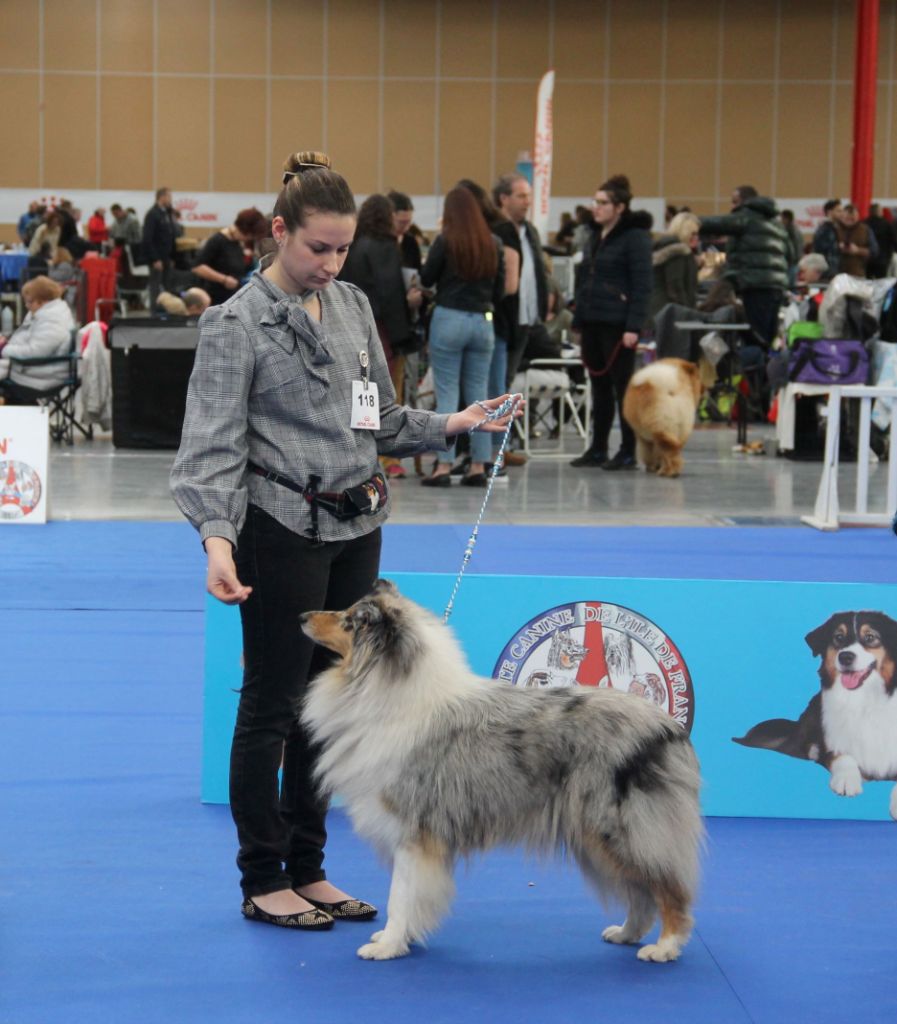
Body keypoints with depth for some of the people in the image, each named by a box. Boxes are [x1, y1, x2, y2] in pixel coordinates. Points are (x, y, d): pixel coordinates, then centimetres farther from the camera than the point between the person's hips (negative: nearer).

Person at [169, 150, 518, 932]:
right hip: (282, 534, -7)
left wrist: (451, 425, 3)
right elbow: (214, 445, -15)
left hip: (355, 529, 7)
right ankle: (262, 882, 12)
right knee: (273, 706, 1)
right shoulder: (238, 325, -10)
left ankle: (308, 872, 22)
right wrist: (217, 537, -29)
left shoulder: (352, 307, 9)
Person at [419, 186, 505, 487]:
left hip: (449, 319, -4)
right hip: (483, 321, 4)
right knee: (478, 394, 8)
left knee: (447, 395, -1)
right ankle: (479, 465, 9)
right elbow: (499, 289, 9)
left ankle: (444, 465, -4)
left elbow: (426, 279, 1)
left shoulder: (445, 241, -8)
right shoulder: (493, 244, 3)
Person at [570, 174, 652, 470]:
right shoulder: (596, 237, 16)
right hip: (592, 321, 8)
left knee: (622, 386, -3)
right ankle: (597, 449, 16)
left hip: (617, 323, -8)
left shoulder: (635, 237, -7)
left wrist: (634, 326, -19)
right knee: (599, 386, 11)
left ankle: (628, 452, 2)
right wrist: (578, 320, 14)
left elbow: (642, 285, -12)